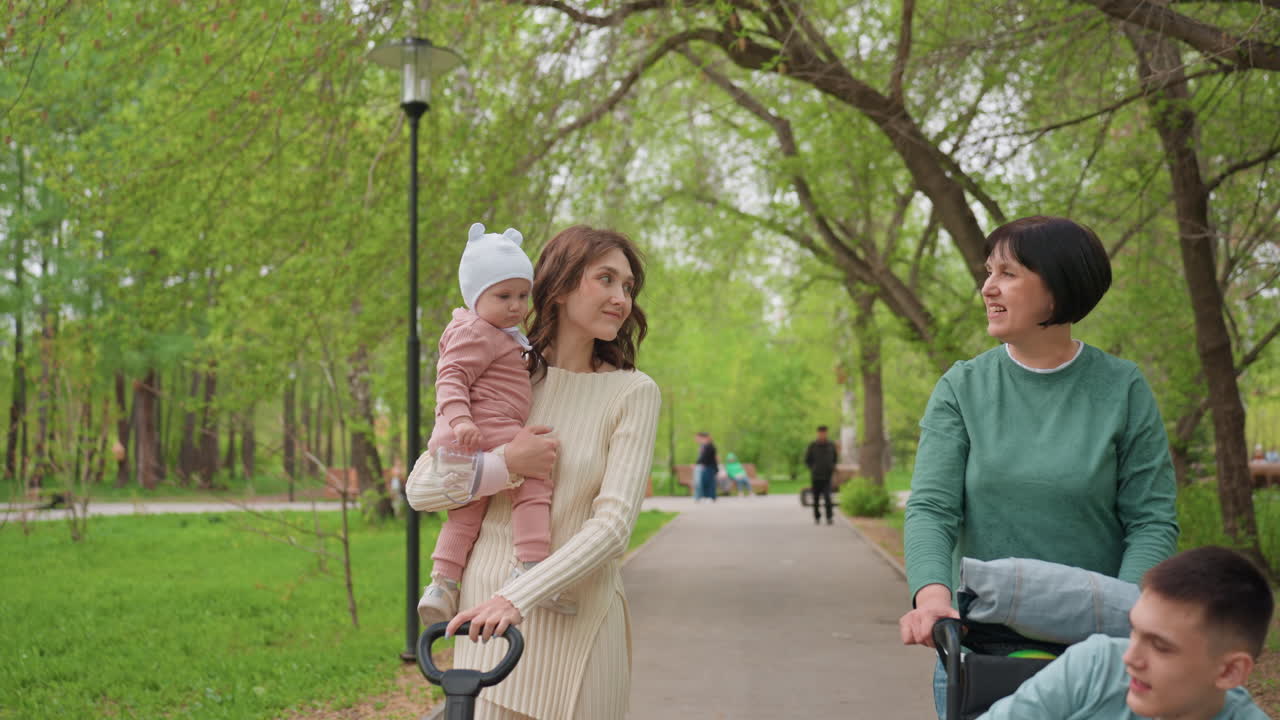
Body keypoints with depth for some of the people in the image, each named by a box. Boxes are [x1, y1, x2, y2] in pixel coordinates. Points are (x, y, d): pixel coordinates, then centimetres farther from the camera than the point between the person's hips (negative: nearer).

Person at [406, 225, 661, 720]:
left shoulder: (633, 392, -4)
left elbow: (614, 524, -13)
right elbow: (420, 488, 2)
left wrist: (518, 597, -24)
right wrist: (504, 464, -14)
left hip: (577, 618, -1)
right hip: (487, 608, 2)